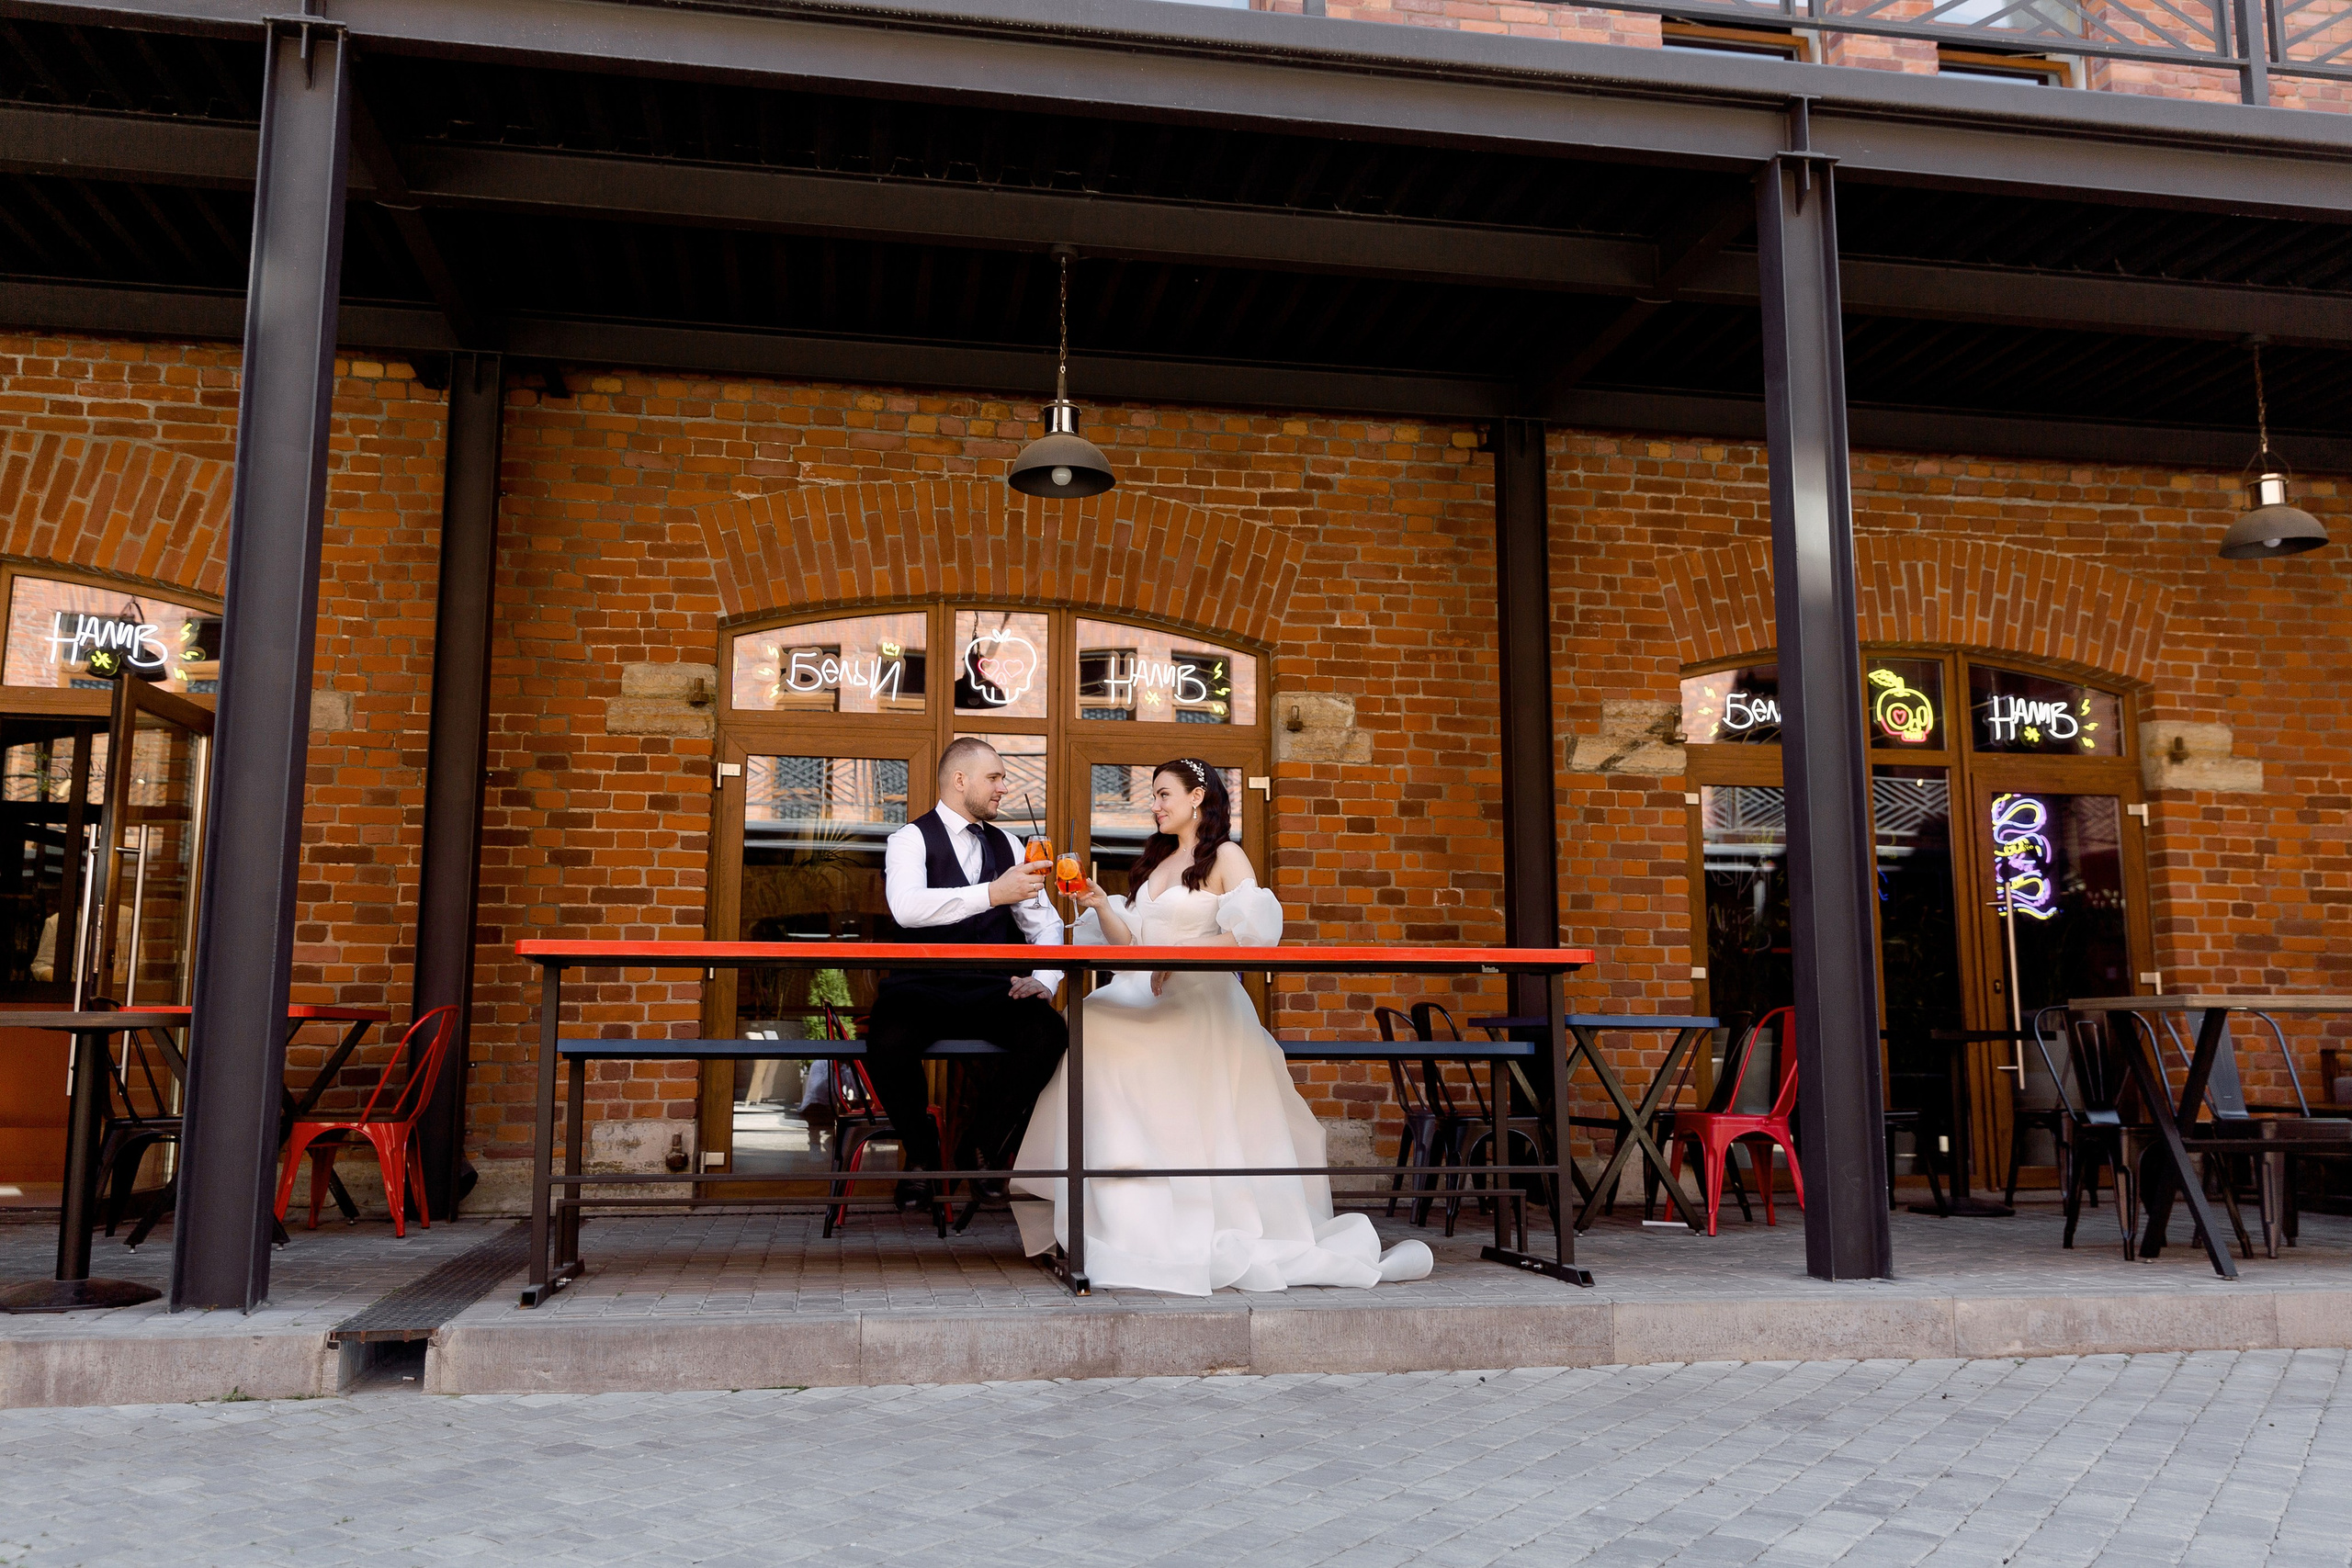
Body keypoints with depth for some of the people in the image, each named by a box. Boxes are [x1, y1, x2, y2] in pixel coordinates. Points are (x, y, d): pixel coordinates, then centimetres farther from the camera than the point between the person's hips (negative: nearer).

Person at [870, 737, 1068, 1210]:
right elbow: (906, 907, -23)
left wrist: (1045, 980, -6)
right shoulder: (912, 839, -1)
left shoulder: (1006, 844, 16)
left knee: (1049, 1034, -27)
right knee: (888, 1043, -36)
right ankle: (921, 1154, -3)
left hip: (992, 990, 4)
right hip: (922, 988, -4)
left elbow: (1045, 924, 14)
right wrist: (992, 893, -33)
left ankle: (982, 1146, 1)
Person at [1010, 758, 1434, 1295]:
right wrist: (1099, 906, 1)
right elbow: (1129, 944, 18)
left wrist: (1179, 954, -16)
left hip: (1203, 1006, -6)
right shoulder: (1154, 862, 25)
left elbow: (1253, 932, -12)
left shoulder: (1225, 857, 5)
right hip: (1145, 1006, 6)